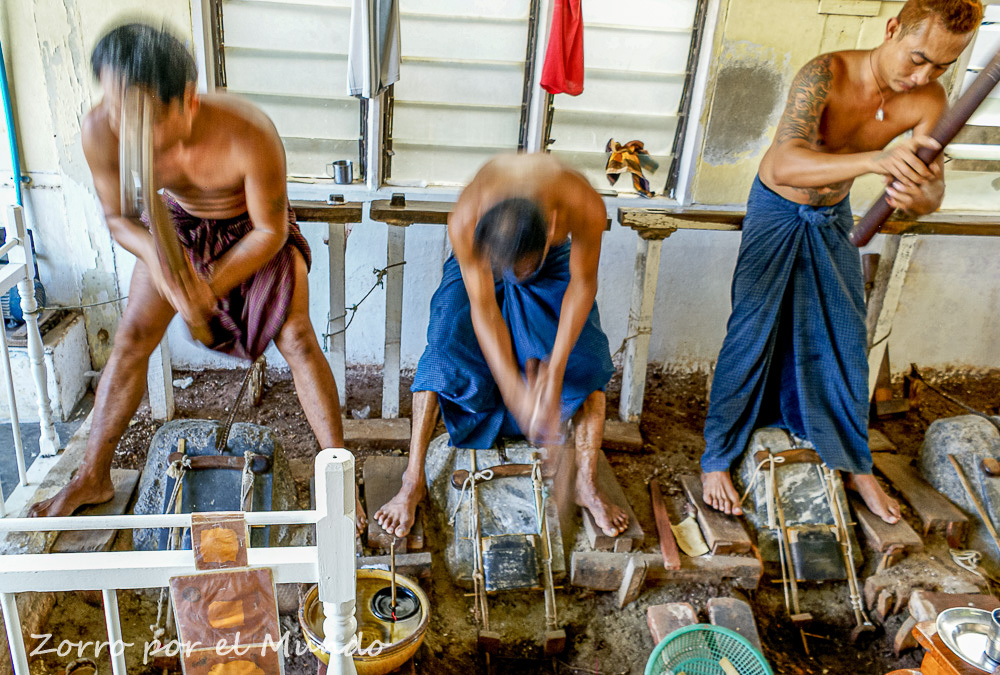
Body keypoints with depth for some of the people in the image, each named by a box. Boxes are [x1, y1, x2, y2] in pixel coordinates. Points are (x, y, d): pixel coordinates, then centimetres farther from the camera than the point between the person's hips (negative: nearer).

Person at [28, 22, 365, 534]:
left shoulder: (251, 138, -40)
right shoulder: (100, 133, -30)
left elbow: (271, 232, -24)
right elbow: (117, 216, -13)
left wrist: (212, 285, -31)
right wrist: (152, 251, -35)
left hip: (254, 225, -3)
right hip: (177, 221, 3)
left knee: (296, 339, -13)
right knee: (131, 338, 1)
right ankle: (93, 478, 19)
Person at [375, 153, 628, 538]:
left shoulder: (585, 207, -41)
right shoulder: (464, 221, -42)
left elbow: (582, 284, -24)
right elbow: (482, 308, -32)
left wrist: (555, 371, -28)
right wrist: (516, 393, -36)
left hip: (555, 261, 1)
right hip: (479, 258, -1)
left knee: (586, 360, -13)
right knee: (444, 349, -18)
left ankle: (587, 485, 4)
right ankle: (413, 482, -4)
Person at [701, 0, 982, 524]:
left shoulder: (928, 101, -15)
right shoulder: (825, 75, -31)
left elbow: (932, 193, -17)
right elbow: (785, 166, -45)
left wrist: (917, 194, -43)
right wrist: (874, 160, -61)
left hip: (833, 219, 5)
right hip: (776, 211, -4)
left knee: (845, 341, 8)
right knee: (752, 334, -6)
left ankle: (854, 464, 25)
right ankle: (717, 458, 9)